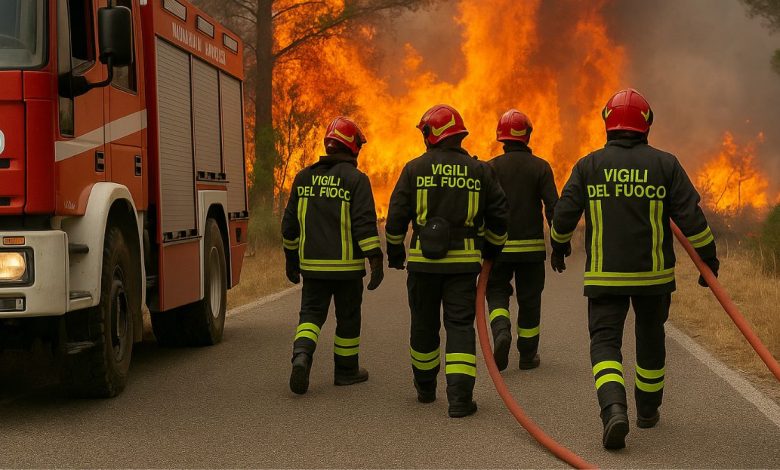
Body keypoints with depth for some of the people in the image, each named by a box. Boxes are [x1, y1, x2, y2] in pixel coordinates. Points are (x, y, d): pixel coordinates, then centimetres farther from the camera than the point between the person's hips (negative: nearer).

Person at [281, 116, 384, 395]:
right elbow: (365, 223, -17)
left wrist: (291, 259, 21)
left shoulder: (305, 177, 6)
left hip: (313, 264, 3)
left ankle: (301, 356, -18)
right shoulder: (356, 180, -9)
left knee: (311, 314, 8)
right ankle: (346, 370, 21)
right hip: (346, 265, -3)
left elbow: (290, 223, 11)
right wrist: (376, 261, -15)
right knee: (348, 317, 11)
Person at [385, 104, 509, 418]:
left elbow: (397, 215, 0)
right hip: (464, 261, 0)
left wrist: (395, 250, 16)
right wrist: (492, 249, 25)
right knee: (460, 327, 0)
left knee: (424, 325, 15)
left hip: (424, 260, 0)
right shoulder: (479, 171, 3)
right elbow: (498, 215, 7)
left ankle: (425, 387, 31)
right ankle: (460, 397, -11)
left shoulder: (415, 169, -2)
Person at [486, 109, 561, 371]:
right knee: (529, 300, 10)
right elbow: (553, 206, -6)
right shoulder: (540, 167, -1)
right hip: (532, 246, 0)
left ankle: (501, 331, -16)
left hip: (499, 246, 0)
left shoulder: (492, 167, -2)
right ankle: (528, 355, 15)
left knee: (497, 293, 12)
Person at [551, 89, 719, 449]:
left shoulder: (589, 165, -2)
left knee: (605, 342, -1)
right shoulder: (665, 164, -3)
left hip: (604, 274, -1)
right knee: (650, 337, 20)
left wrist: (559, 246, 19)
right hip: (654, 272, 1)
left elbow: (564, 214, -1)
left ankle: (614, 410, -26)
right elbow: (690, 216, -6)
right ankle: (648, 410, 34)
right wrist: (709, 258, 6)